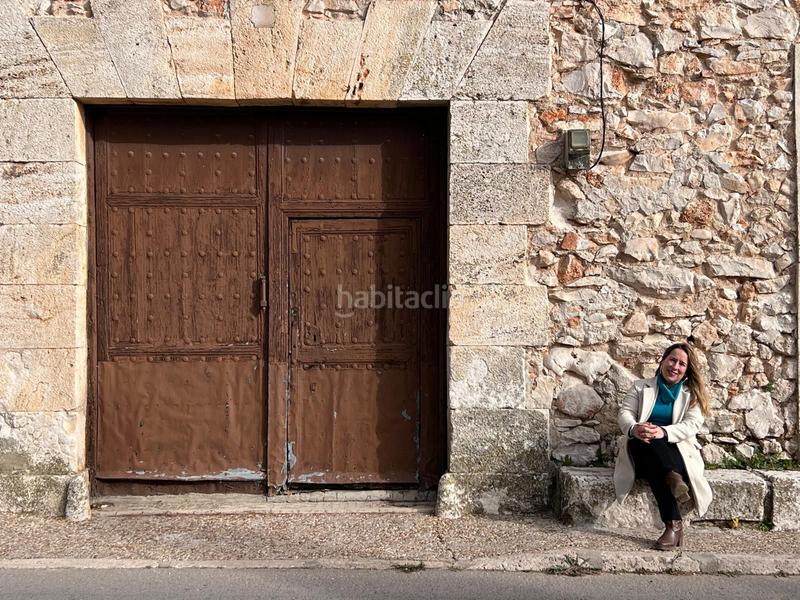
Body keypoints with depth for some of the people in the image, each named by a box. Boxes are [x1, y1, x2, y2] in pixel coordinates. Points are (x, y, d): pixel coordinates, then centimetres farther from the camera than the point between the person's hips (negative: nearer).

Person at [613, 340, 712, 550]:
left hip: (677, 450, 0)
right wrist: (634, 429, -26)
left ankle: (673, 525, -42)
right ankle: (673, 478, -49)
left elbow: (692, 424, -5)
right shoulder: (641, 387, 16)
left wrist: (663, 432, -27)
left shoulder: (692, 394, 12)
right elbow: (624, 414, 1)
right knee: (640, 442, -37)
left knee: (655, 470, -37)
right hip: (643, 451, 1)